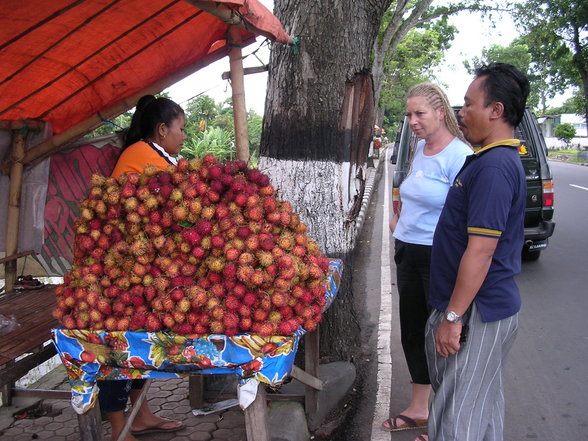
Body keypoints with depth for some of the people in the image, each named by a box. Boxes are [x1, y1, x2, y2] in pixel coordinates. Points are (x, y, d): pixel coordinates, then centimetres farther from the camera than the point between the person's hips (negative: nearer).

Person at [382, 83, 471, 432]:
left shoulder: (459, 156, -16)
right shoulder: (420, 149, 10)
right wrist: (400, 221, 12)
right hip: (409, 254, 8)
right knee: (412, 332, 16)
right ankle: (419, 409, 33)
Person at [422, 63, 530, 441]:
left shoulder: (494, 166, -22)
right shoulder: (500, 158, 11)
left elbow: (480, 252, -25)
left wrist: (453, 317, -20)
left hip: (478, 311, -10)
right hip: (491, 305, 10)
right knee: (484, 401, 22)